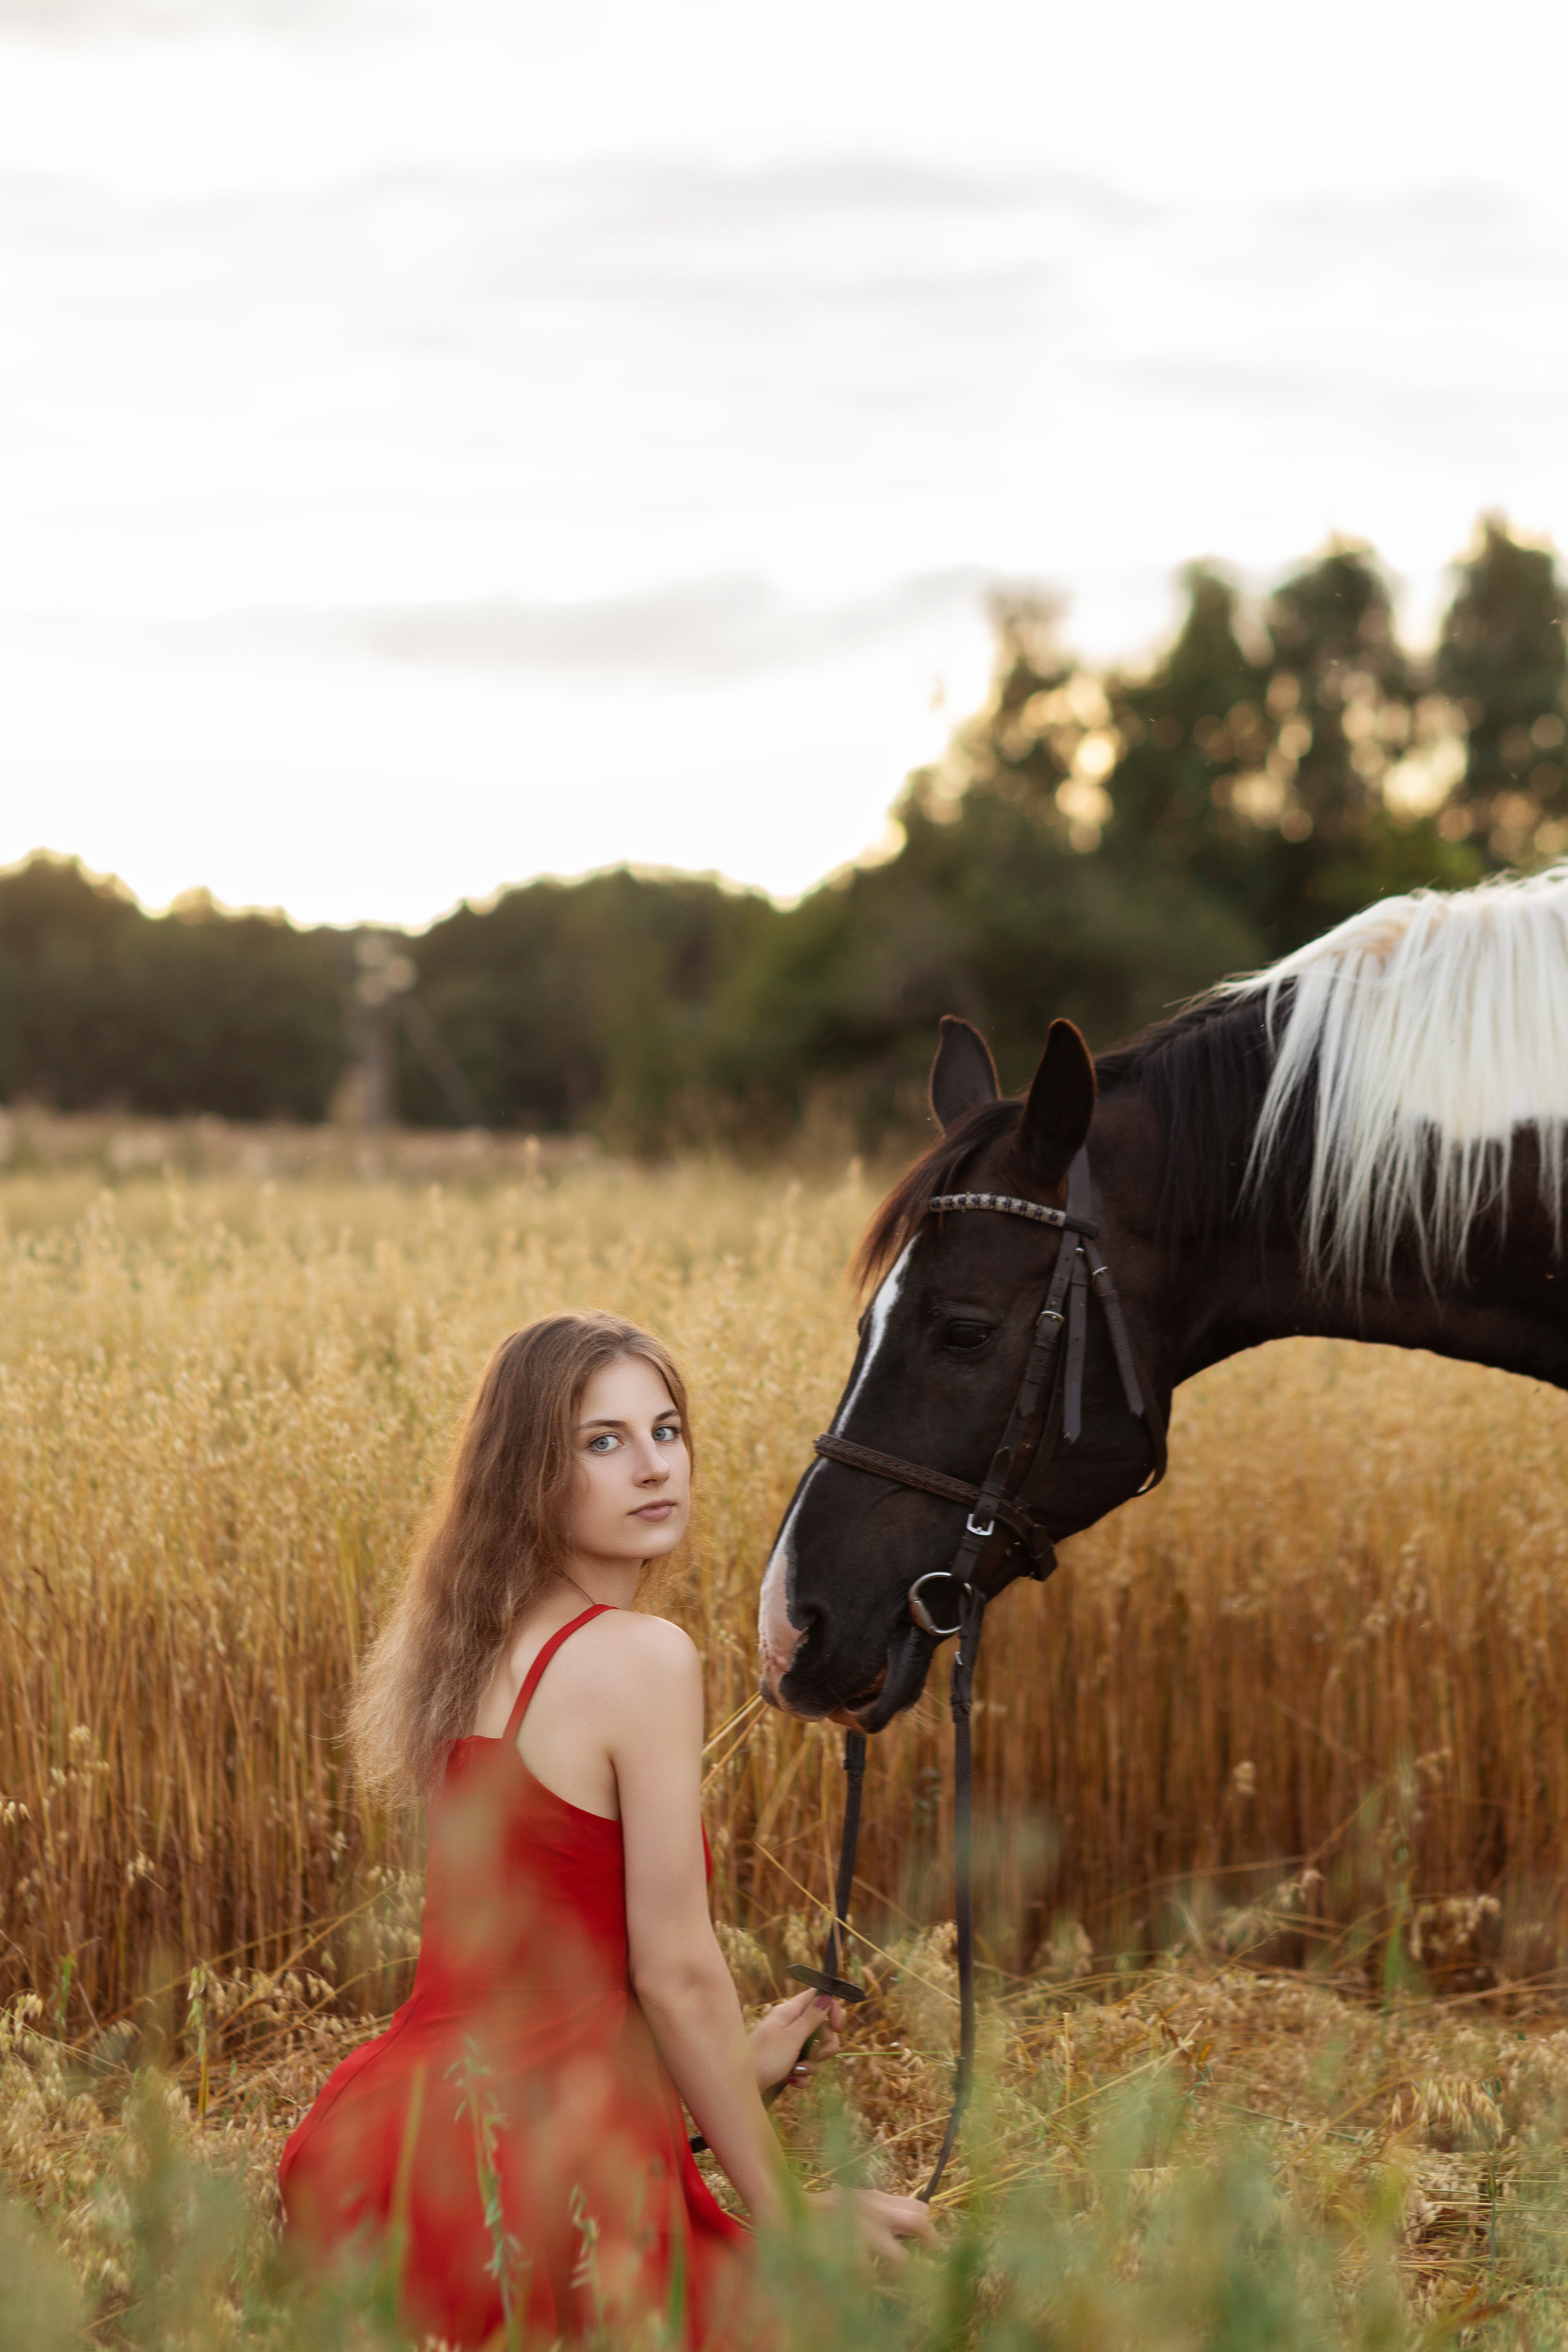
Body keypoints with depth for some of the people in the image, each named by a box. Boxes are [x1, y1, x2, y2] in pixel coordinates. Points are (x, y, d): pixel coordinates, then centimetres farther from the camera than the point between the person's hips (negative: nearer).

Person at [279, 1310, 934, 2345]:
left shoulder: (480, 1645, 11)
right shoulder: (643, 1657, -13)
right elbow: (676, 1971, -12)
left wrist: (737, 2060, 27)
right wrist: (788, 2216, -2)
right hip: (538, 2172, -8)